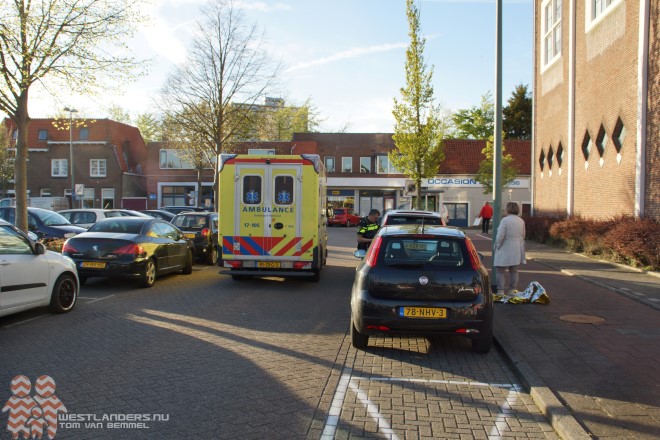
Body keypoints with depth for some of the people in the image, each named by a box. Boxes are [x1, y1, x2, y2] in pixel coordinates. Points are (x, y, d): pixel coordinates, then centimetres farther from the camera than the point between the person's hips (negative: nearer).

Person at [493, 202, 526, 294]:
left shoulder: (505, 220, -16)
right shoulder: (521, 221, 6)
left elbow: (500, 236, -20)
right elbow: (523, 236, 13)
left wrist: (498, 246, -7)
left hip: (505, 249, -7)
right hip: (517, 250, 7)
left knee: (500, 270, 1)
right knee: (514, 271, 15)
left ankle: (500, 290, -2)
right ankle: (512, 289, 19)